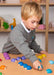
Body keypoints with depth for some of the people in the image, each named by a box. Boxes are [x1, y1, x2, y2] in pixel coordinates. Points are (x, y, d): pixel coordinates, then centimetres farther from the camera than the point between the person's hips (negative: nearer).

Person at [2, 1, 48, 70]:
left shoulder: (32, 29, -5)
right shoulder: (17, 32, -33)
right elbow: (22, 46, -48)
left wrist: (39, 50, 2)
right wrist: (34, 59, -59)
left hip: (21, 55, 5)